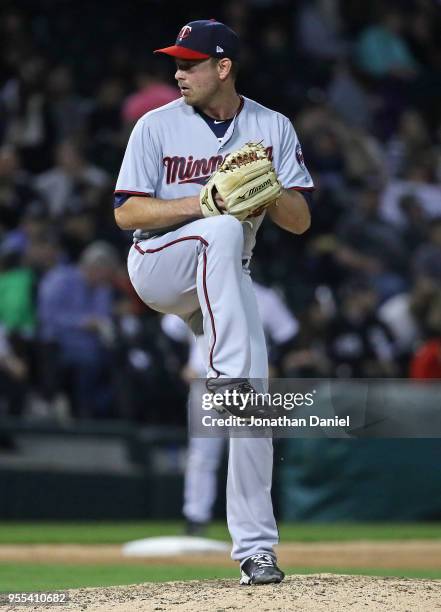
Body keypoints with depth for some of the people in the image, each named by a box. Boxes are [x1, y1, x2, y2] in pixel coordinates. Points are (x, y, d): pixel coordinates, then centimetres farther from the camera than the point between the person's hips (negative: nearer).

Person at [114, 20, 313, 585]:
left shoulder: (273, 129, 3)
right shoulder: (158, 126, -3)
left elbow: (300, 221, -1)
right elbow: (126, 213, -10)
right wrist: (200, 203, -23)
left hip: (227, 282, 3)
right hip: (156, 268, -3)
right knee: (224, 229, -35)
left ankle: (254, 547, -1)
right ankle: (224, 377, -40)